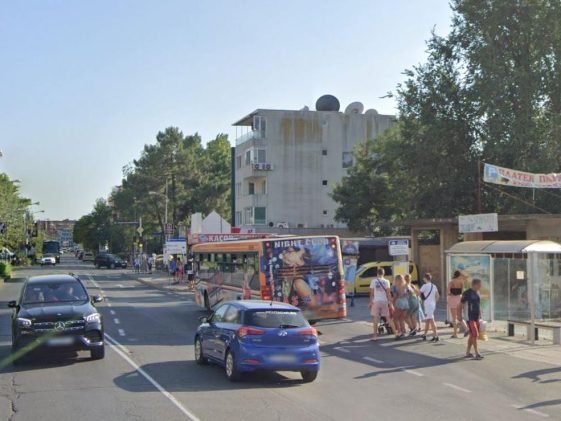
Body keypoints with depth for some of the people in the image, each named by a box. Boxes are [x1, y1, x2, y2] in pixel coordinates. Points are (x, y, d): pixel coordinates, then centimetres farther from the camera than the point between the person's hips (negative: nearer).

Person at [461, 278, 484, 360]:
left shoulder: (477, 293, 11)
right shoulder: (467, 293, -12)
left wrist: (480, 316, 19)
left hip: (476, 317, 8)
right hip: (470, 318, -8)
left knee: (472, 335, 11)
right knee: (475, 335, -11)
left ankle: (468, 352, 20)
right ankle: (477, 353, -8)